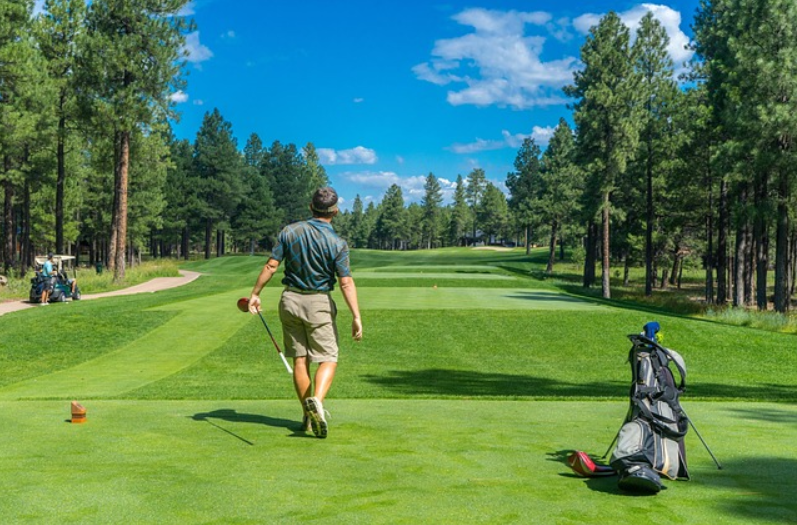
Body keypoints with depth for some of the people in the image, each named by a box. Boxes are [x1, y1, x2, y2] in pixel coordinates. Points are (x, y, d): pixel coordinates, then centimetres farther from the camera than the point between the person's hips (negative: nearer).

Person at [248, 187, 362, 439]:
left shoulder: (289, 231, -2)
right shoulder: (337, 243, -11)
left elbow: (271, 265, -4)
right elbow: (346, 282, -16)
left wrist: (255, 293, 4)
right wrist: (356, 317, -15)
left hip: (290, 299, 4)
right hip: (319, 303, -3)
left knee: (300, 359, 10)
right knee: (328, 359, 2)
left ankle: (308, 416, 14)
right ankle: (316, 400, -24)